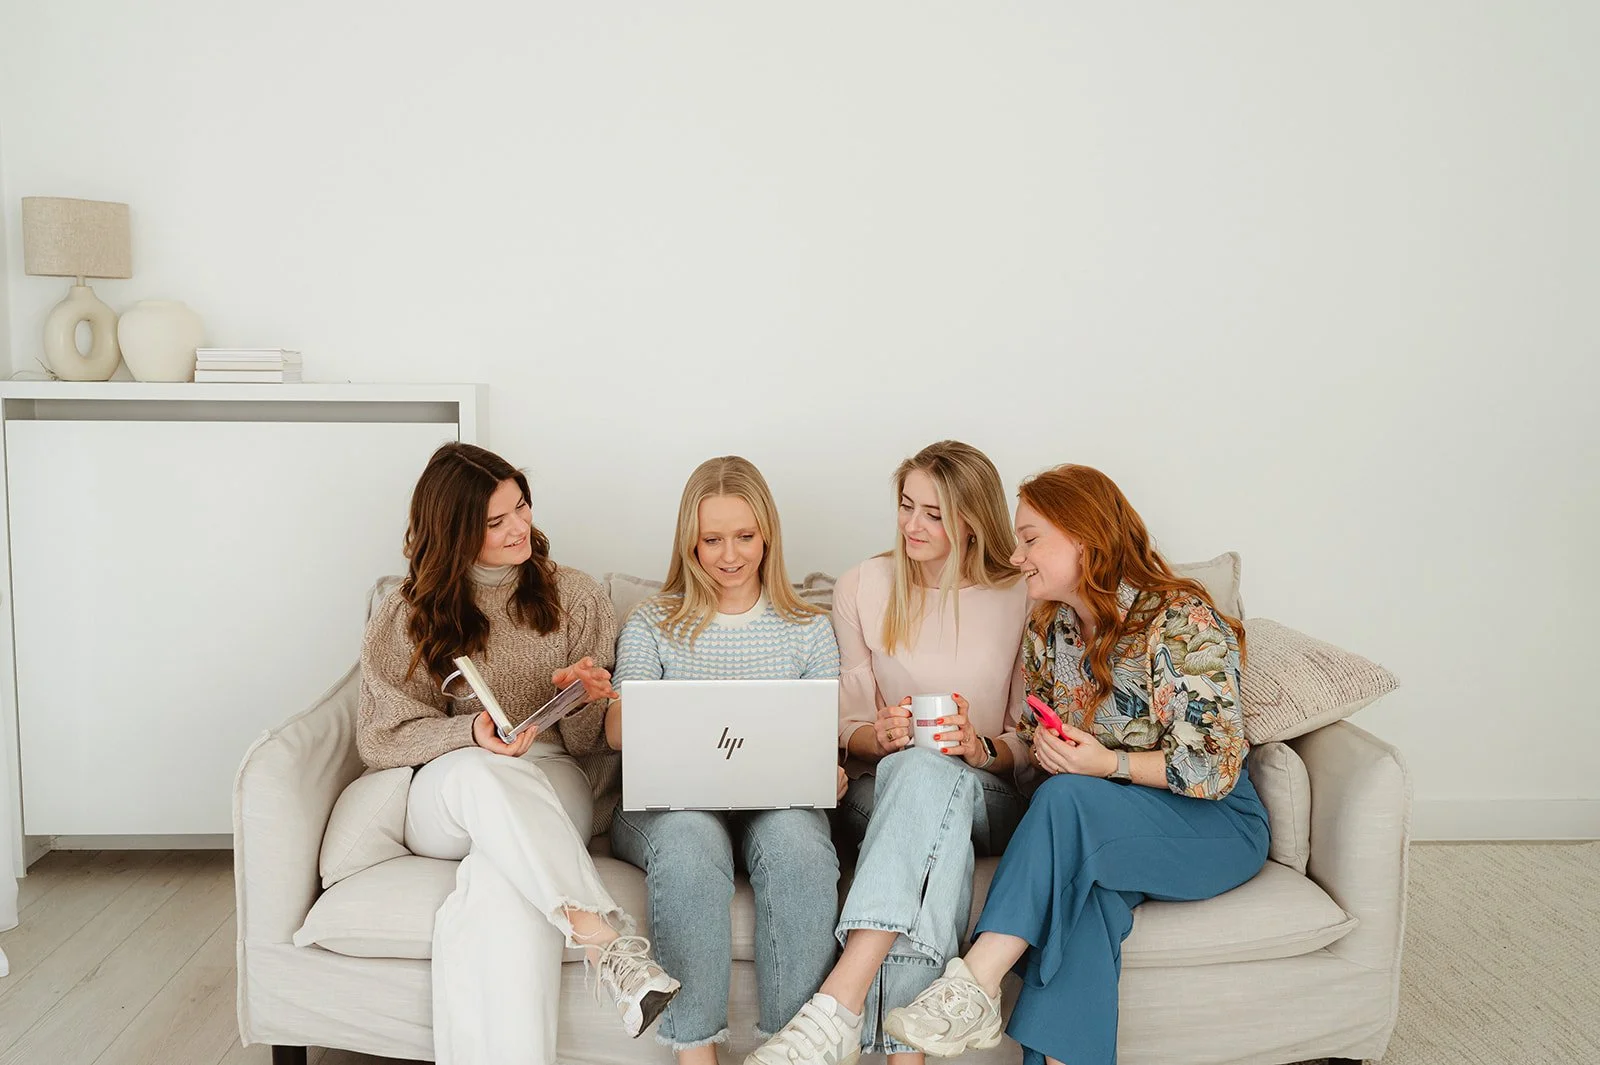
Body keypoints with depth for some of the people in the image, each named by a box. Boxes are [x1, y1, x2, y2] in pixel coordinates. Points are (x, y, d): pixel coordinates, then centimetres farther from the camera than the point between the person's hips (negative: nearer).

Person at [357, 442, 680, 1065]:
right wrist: (470, 734, -17)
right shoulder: (408, 615, 9)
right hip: (444, 797, 0)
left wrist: (586, 699, -12)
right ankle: (605, 937, -49)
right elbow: (380, 738, 2)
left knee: (505, 890, -39)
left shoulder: (574, 597, 12)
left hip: (548, 787, 0)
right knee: (479, 771, -41)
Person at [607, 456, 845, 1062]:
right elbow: (619, 730, -1)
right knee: (690, 837, -36)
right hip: (671, 801, -1)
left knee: (796, 837, -35)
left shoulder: (807, 629, 16)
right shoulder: (653, 624, 12)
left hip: (778, 801, 1)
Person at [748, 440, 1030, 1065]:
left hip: (988, 796, 0)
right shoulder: (863, 588, 8)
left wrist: (982, 748, -17)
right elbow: (847, 727, 8)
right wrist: (880, 736, -16)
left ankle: (838, 1005, -49)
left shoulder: (1020, 599, 5)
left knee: (923, 770, -39)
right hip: (881, 790, 1)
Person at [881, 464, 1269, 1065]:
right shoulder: (1048, 631, 6)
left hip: (1217, 829, -5)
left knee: (1067, 798, -33)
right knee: (1082, 890, -32)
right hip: (1093, 833, 5)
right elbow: (1035, 745, 16)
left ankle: (975, 986, -34)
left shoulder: (1183, 622, -15)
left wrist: (1109, 763, -27)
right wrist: (1042, 747, -9)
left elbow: (1215, 768, -16)